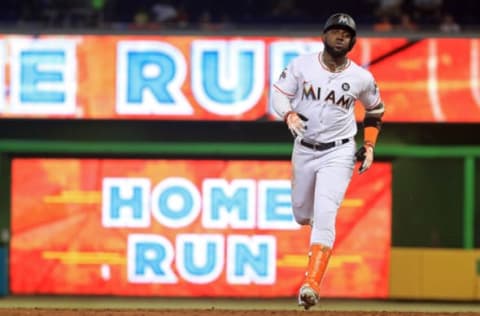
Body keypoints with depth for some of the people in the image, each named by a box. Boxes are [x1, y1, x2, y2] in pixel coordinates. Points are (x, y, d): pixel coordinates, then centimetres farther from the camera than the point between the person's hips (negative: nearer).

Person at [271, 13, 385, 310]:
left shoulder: (361, 78, -6)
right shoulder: (302, 65, -7)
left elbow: (376, 110, 12)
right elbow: (279, 93, -2)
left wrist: (369, 145, 3)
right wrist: (289, 114, -23)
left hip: (338, 154, -3)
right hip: (304, 151, 3)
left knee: (324, 215, -19)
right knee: (302, 214, 16)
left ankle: (311, 285, -24)